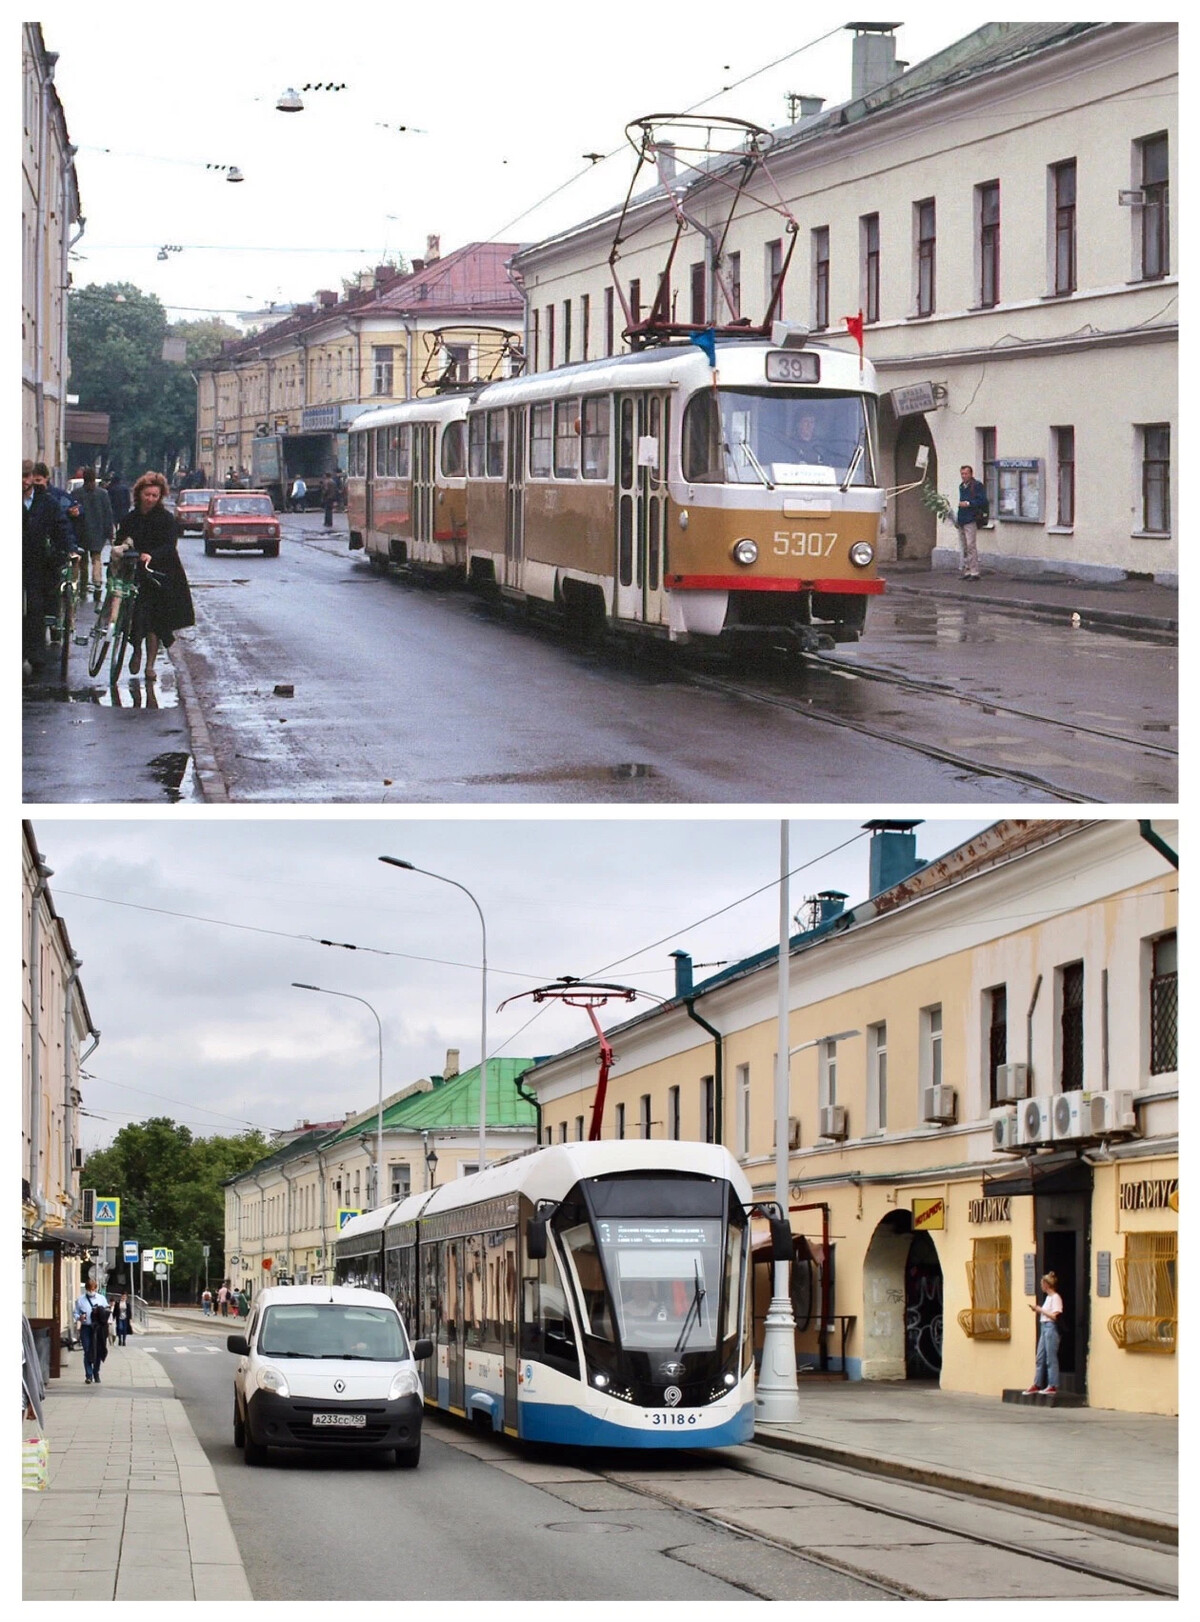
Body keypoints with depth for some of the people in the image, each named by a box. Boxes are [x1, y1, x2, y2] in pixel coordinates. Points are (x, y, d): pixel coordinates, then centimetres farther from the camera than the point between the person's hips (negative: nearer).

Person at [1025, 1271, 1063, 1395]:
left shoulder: (1055, 1297, -10)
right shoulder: (1048, 1297, 17)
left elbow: (1054, 1316, -17)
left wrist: (1039, 1309, -14)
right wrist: (1037, 1309, 7)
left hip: (1050, 1327, -10)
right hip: (1044, 1327, 10)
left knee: (1051, 1358, -5)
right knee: (1040, 1358, 11)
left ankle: (1052, 1386, -1)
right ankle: (1037, 1385, 15)